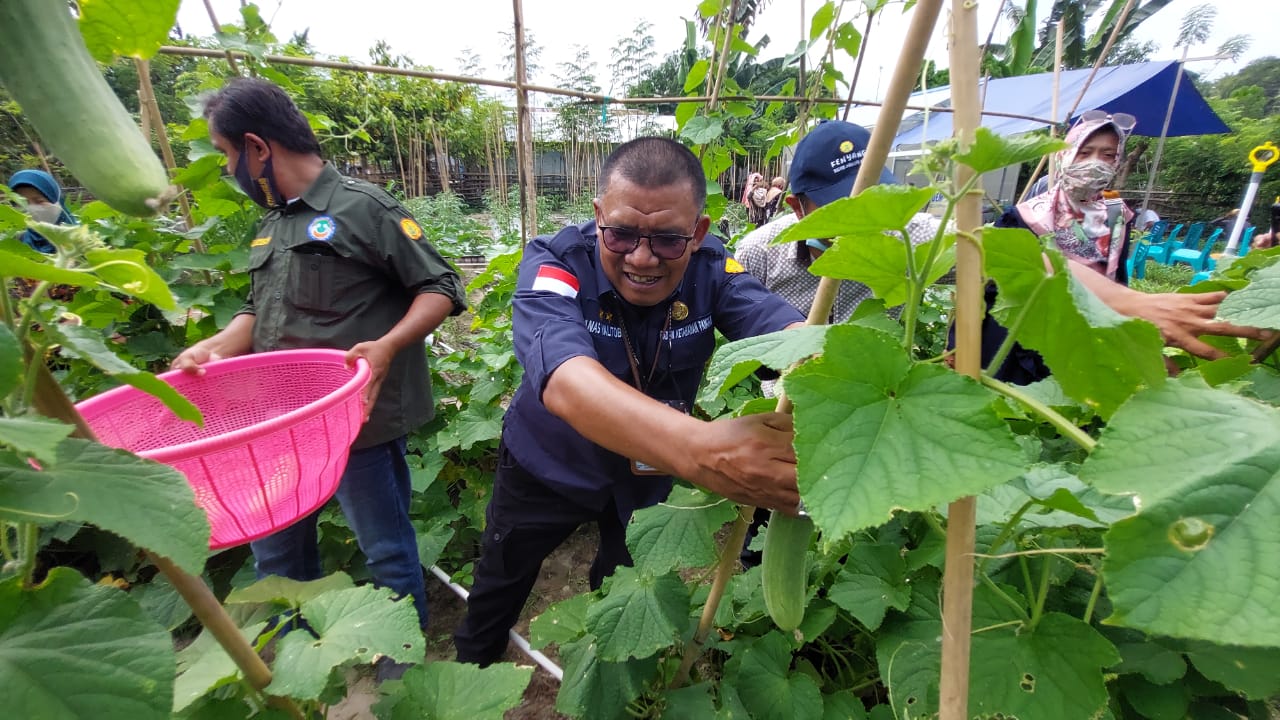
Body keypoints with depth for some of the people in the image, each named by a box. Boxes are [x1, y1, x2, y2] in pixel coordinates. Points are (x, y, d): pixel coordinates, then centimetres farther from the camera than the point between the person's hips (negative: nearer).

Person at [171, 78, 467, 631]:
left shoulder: (363, 207, -9)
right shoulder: (272, 224, 16)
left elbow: (440, 289, -12)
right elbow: (260, 311, 20)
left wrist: (387, 346, -27)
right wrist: (219, 346, 0)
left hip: (360, 418, -8)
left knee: (387, 551, 7)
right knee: (275, 552, 22)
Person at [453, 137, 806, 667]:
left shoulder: (710, 269, -21)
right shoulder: (554, 265, -31)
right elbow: (566, 380, -49)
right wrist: (699, 447, -68)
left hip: (648, 470, 2)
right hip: (548, 464, -1)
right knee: (500, 582, 23)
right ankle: (472, 664, 58)